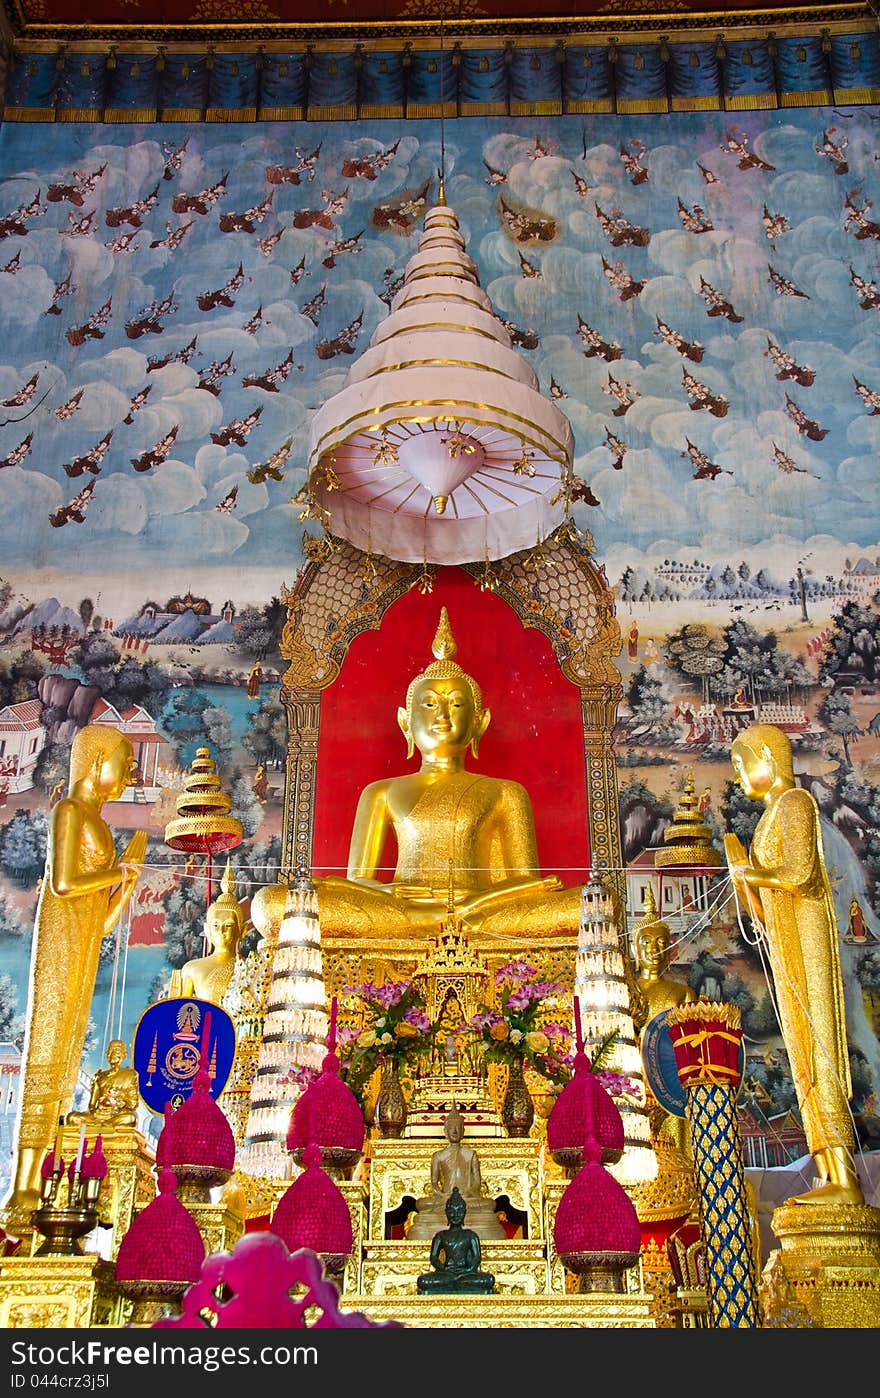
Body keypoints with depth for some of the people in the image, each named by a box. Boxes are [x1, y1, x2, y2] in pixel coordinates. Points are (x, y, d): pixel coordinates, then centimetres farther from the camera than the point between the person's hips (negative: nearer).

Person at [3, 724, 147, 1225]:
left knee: (62, 1067, 5)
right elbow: (63, 884, -20)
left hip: (83, 954, 9)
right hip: (60, 947, -9)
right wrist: (118, 871, -7)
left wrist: (132, 867, 13)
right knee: (44, 1063, -11)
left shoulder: (96, 823, 21)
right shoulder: (70, 811, -4)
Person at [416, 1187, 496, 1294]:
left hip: (465, 1272, 0)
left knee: (489, 1279, -32)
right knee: (422, 1281, -32)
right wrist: (443, 1268, -14)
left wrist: (469, 1269, -15)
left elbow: (477, 1256, 7)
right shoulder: (441, 1236, 18)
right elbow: (433, 1257, 8)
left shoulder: (470, 1235, 17)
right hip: (446, 1273, 0)